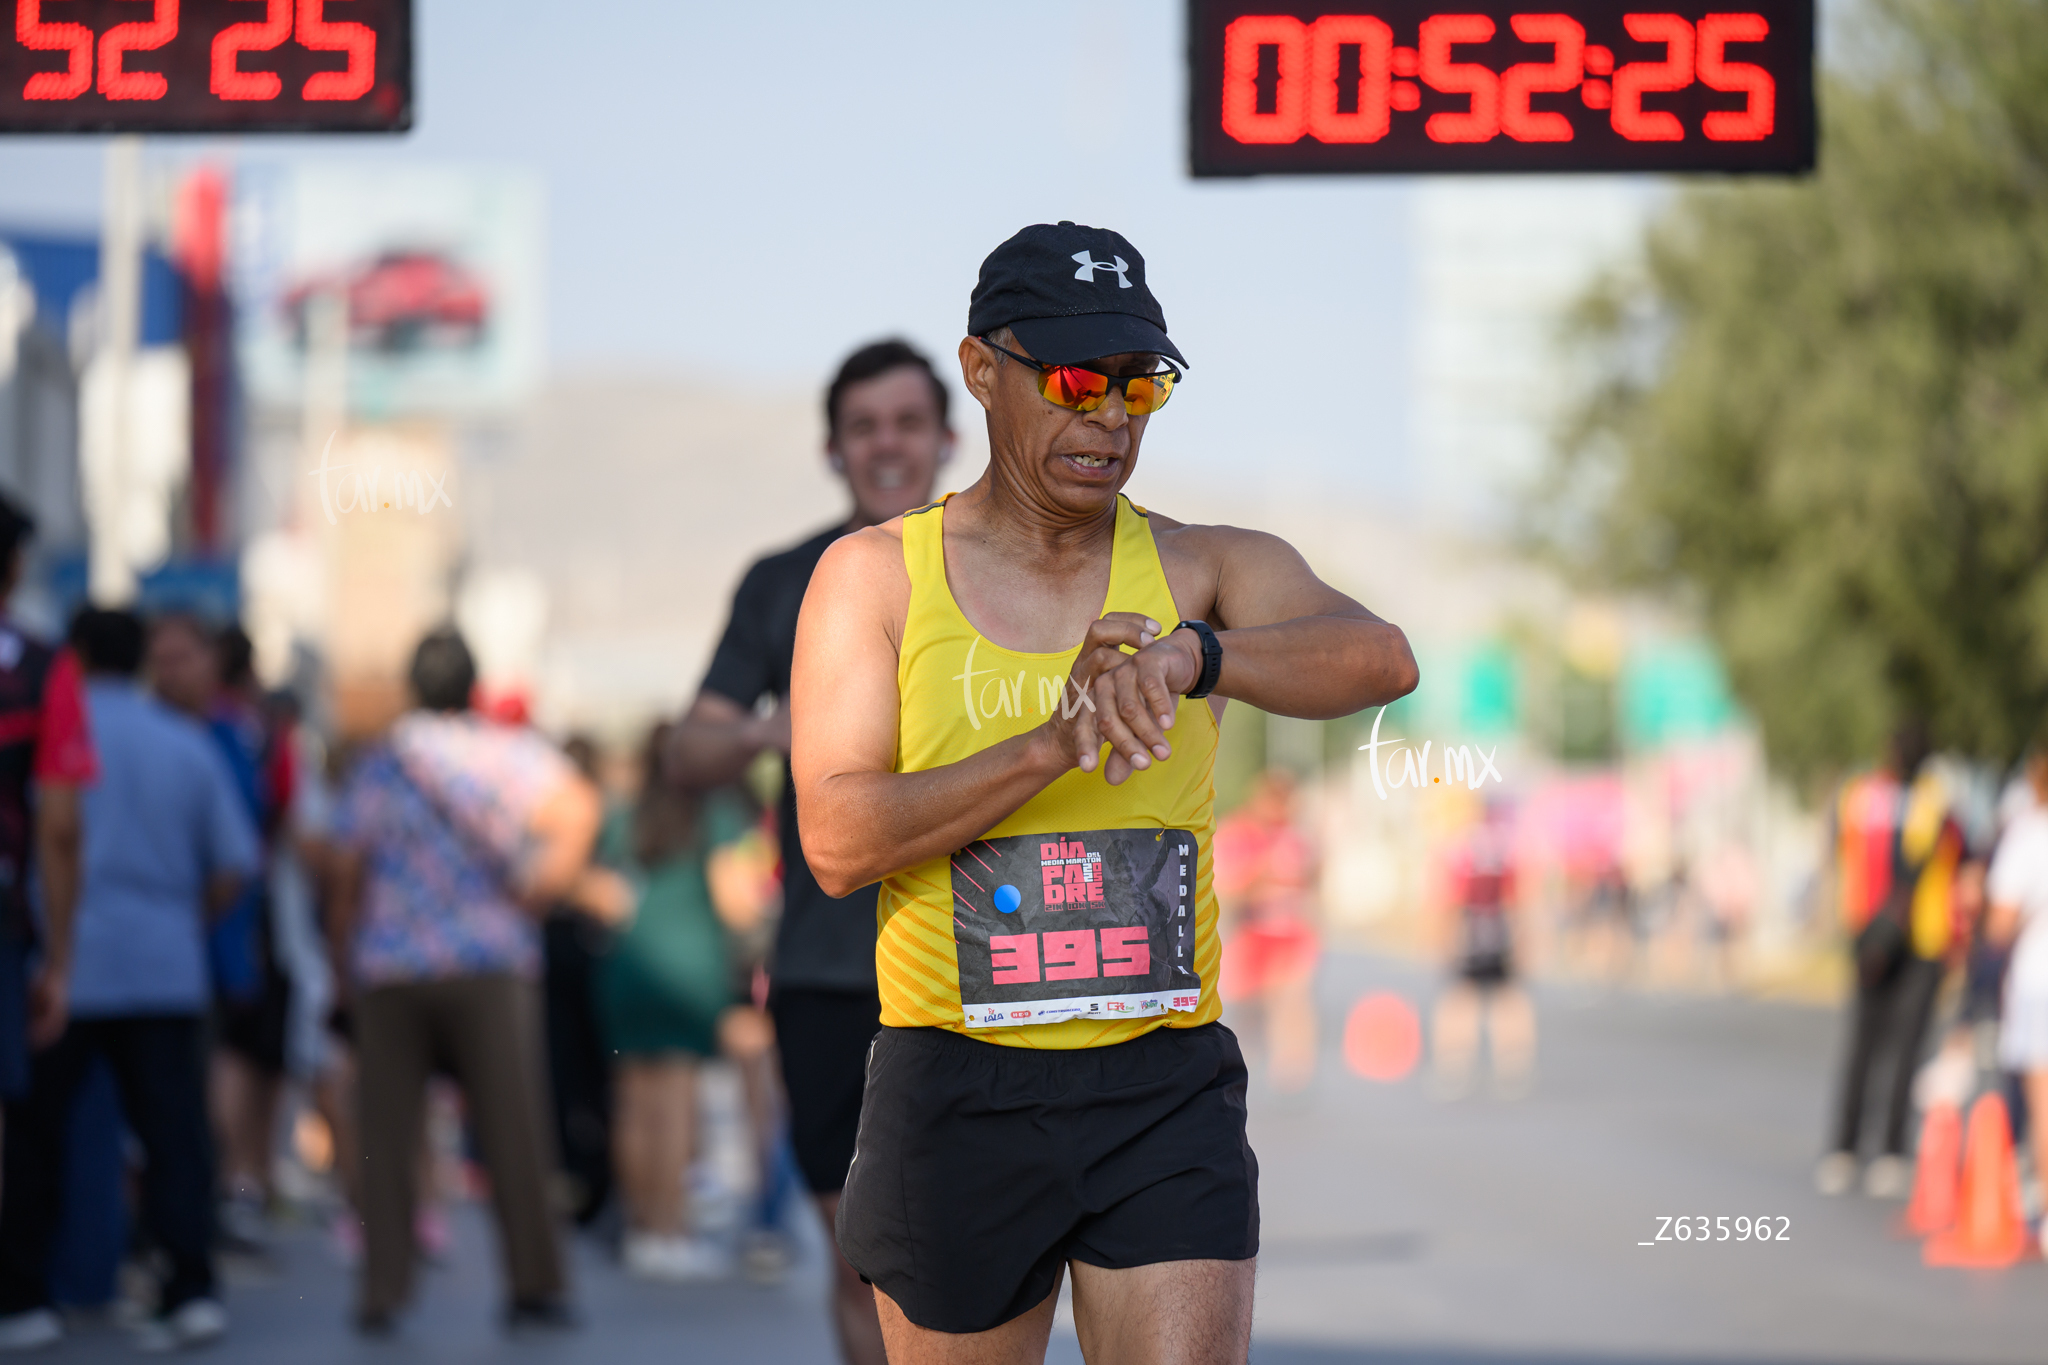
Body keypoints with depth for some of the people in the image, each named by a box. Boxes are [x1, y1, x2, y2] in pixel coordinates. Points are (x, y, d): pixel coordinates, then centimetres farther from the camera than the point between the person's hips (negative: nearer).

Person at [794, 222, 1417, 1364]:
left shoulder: (1205, 570, 4)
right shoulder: (875, 577, 2)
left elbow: (1379, 659, -17)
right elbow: (838, 841, -10)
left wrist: (1187, 655, -35)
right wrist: (1051, 744, -23)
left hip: (1168, 1096, 0)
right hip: (960, 1094, 0)